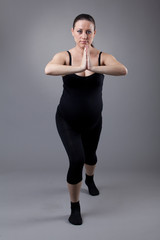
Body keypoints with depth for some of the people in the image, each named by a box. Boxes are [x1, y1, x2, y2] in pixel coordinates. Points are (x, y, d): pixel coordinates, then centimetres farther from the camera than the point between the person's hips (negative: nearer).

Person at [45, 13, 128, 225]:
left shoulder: (103, 57, -15)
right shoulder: (64, 56, -15)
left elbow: (123, 70, -36)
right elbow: (48, 70, -37)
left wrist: (93, 67, -48)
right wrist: (79, 67, -48)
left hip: (93, 121, 2)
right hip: (67, 120, -2)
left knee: (90, 156, 24)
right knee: (77, 160, -17)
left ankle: (90, 179, 61)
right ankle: (75, 207, 8)